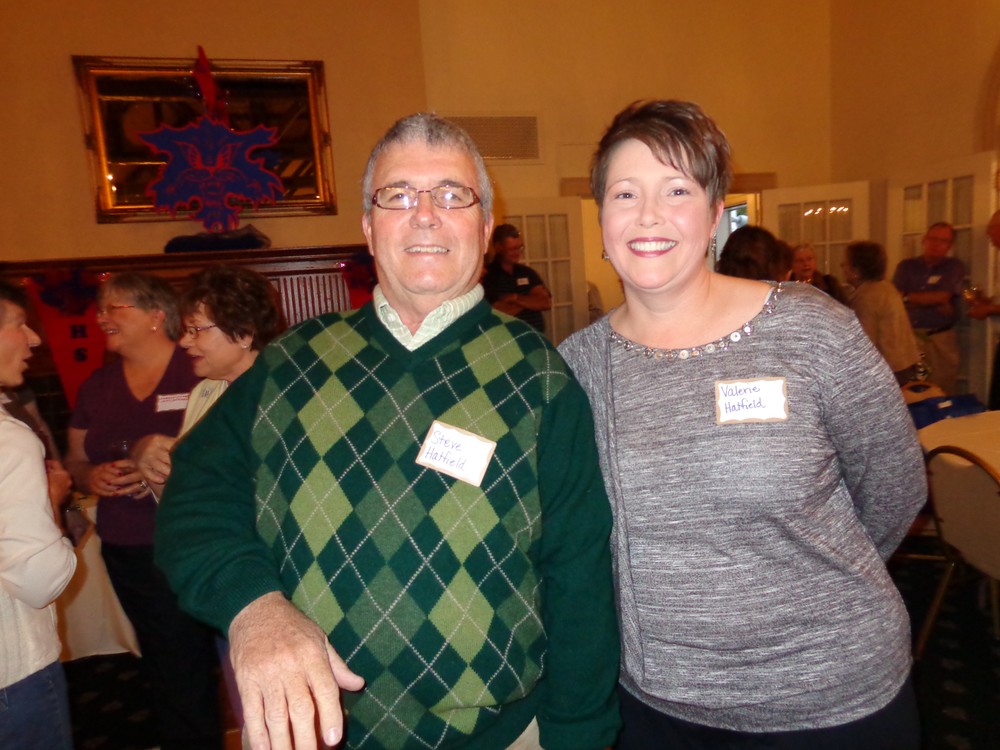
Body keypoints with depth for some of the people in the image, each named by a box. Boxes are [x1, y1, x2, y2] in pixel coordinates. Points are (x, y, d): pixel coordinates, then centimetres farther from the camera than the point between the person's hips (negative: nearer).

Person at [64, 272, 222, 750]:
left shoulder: (202, 372, -10)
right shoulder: (97, 386, 10)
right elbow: (74, 462, 17)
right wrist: (91, 477, -5)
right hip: (127, 553, 5)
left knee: (190, 673, 2)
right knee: (167, 673, 16)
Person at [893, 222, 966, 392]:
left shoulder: (955, 266, 7)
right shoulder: (906, 266, 10)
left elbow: (943, 297, -7)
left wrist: (908, 297, -3)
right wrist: (936, 303, -8)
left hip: (941, 339, -1)